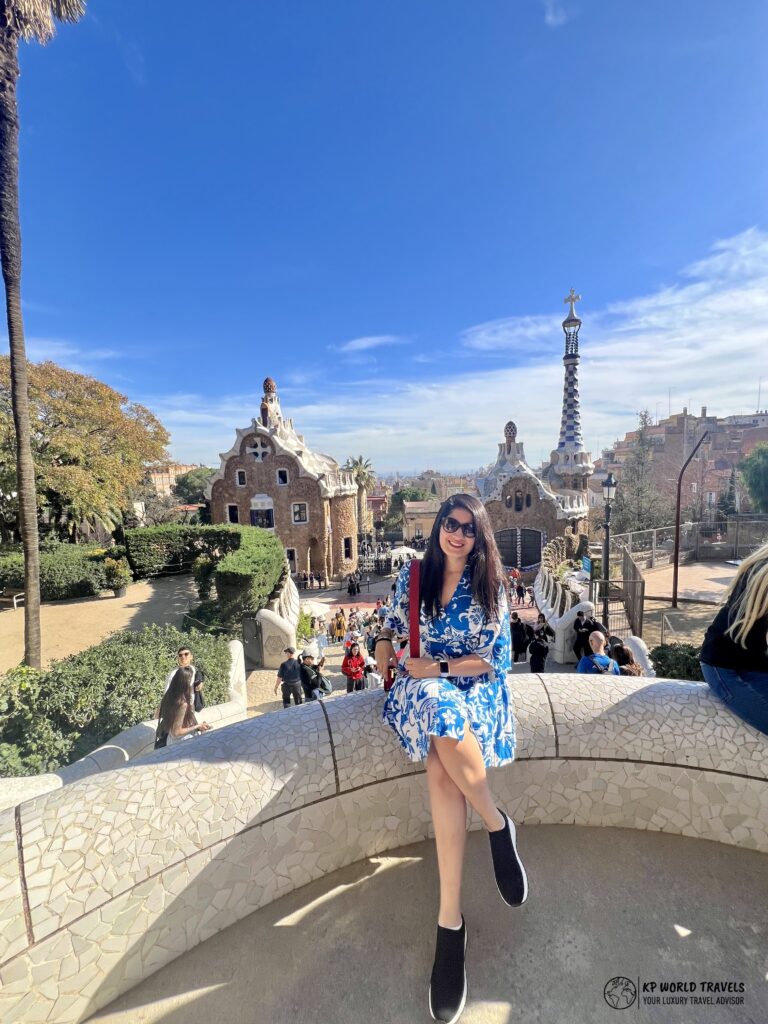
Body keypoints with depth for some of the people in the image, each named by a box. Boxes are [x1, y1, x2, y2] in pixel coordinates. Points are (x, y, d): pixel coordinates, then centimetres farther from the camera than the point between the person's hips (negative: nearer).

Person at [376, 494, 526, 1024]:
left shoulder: (491, 586, 2)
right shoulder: (412, 575, 7)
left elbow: (497, 658, -2)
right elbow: (392, 624, 19)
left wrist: (438, 668, -11)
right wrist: (384, 642, -3)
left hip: (474, 688, -1)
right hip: (421, 686, 2)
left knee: (442, 767, -32)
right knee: (441, 713, -35)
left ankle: (450, 917, -15)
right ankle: (497, 824, -16)